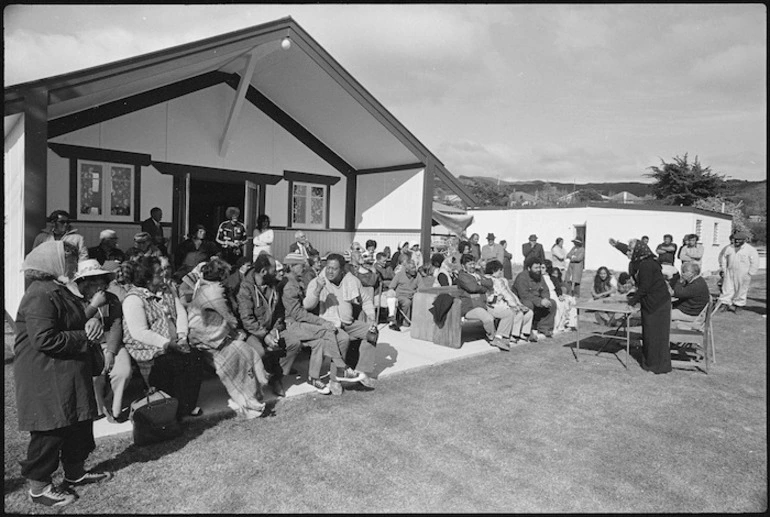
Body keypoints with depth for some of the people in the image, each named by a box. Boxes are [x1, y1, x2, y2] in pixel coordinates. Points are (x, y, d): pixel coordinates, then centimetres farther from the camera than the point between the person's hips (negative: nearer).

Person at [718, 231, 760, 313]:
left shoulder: (751, 250, -5)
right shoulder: (730, 248, 9)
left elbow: (755, 263, -7)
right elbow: (725, 259, 18)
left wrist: (749, 274, -11)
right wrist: (724, 270, 10)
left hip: (742, 275, -4)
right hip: (730, 273, 4)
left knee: (741, 291, 5)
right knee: (727, 289, 0)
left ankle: (738, 305, 17)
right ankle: (725, 304, 5)